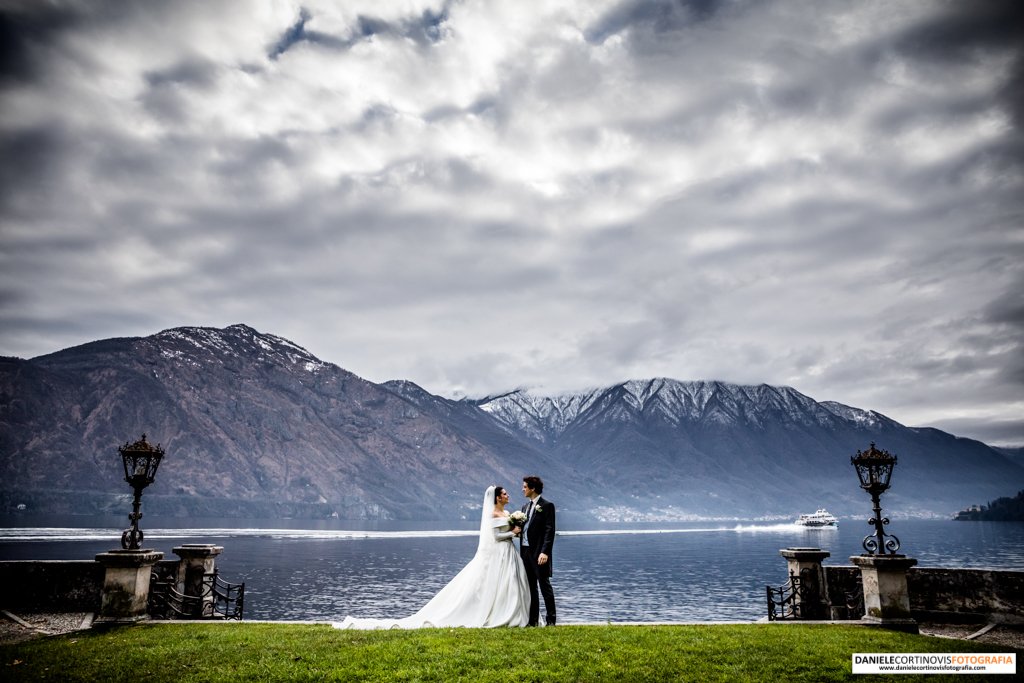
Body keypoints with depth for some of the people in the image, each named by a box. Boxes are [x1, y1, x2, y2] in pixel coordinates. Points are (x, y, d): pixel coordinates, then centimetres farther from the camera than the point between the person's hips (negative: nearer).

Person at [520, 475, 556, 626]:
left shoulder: (547, 505, -7)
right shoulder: (525, 507, 17)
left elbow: (550, 530, -13)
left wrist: (545, 552, -21)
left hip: (539, 553, -8)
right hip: (526, 551, 8)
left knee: (544, 585, -3)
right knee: (531, 587, 11)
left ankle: (550, 620, 4)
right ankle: (533, 619, 17)